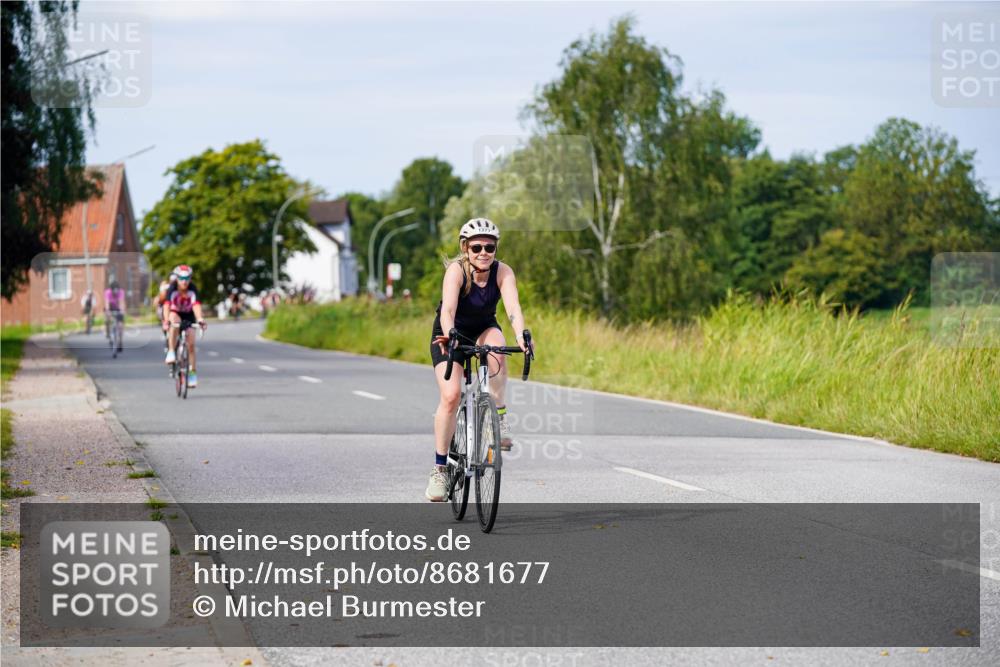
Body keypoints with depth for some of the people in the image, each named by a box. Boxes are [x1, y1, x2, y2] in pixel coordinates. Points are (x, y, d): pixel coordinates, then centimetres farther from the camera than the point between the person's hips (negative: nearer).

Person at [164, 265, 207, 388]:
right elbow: (167, 305, -39)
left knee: (191, 344, -8)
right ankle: (171, 352, -33)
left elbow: (196, 306, -40)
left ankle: (192, 374, 2)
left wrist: (200, 320, -57)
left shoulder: (192, 291, -26)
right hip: (176, 314, -1)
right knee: (175, 322, -38)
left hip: (188, 317, 1)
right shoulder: (173, 290, -26)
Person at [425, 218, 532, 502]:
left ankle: (499, 418, -20)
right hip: (451, 332, -2)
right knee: (451, 396, -20)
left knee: (496, 348, -35)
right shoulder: (456, 270, -27)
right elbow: (448, 308, -42)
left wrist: (521, 335, -55)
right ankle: (439, 468, -9)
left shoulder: (502, 272, -20)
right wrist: (448, 334, -62)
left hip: (484, 329, 2)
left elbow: (513, 306, -36)